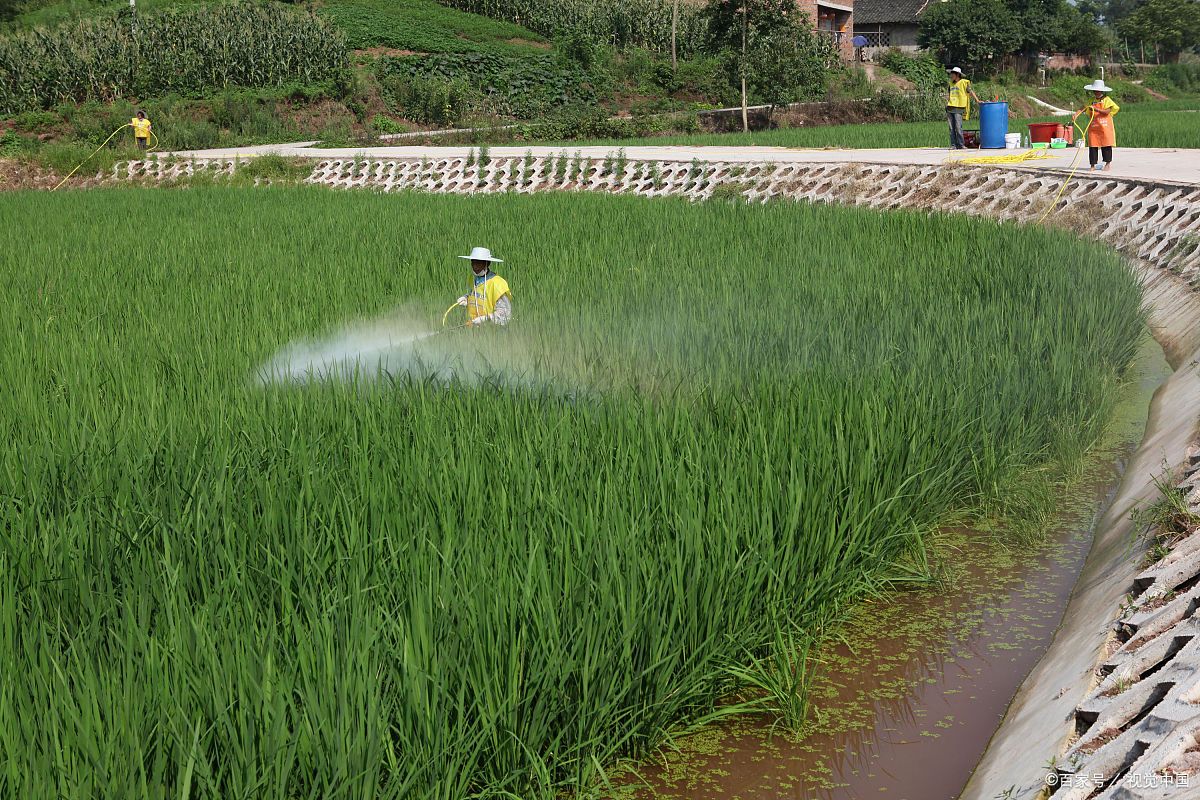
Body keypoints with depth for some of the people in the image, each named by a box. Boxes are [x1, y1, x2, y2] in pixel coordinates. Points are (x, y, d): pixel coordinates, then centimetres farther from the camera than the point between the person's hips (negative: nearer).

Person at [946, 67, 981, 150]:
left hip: (958, 108, -6)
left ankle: (960, 145, -6)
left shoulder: (964, 82, 0)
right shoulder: (951, 83, 18)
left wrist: (977, 100, -10)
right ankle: (953, 145, 5)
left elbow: (970, 91, -3)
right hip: (950, 108, 6)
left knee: (958, 127, -11)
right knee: (952, 128, 3)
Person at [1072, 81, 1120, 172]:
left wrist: (1096, 109, -23)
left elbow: (1107, 111, -14)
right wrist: (1076, 114, -18)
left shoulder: (1107, 100, -1)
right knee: (1092, 146, 1)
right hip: (1093, 127, 3)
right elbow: (1083, 108, -1)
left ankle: (1108, 163, 10)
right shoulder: (1091, 101, 9)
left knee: (1106, 145, -1)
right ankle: (1093, 164, 7)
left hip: (1105, 127, -3)